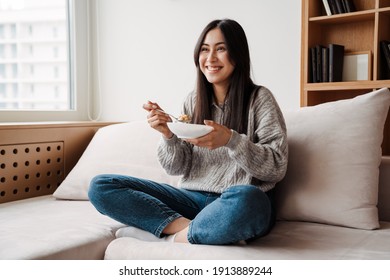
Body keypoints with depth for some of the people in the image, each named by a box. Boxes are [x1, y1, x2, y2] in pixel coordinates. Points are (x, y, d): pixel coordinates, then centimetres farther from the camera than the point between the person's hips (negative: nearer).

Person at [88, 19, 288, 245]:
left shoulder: (259, 98, 0)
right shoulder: (193, 101, 12)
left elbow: (277, 167, -6)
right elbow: (178, 168, 10)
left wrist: (230, 140, -21)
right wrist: (168, 134, -11)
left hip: (244, 202, -4)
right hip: (194, 198, 5)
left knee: (243, 198, -42)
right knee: (101, 186, -9)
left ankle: (174, 236, -17)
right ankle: (189, 227, -19)